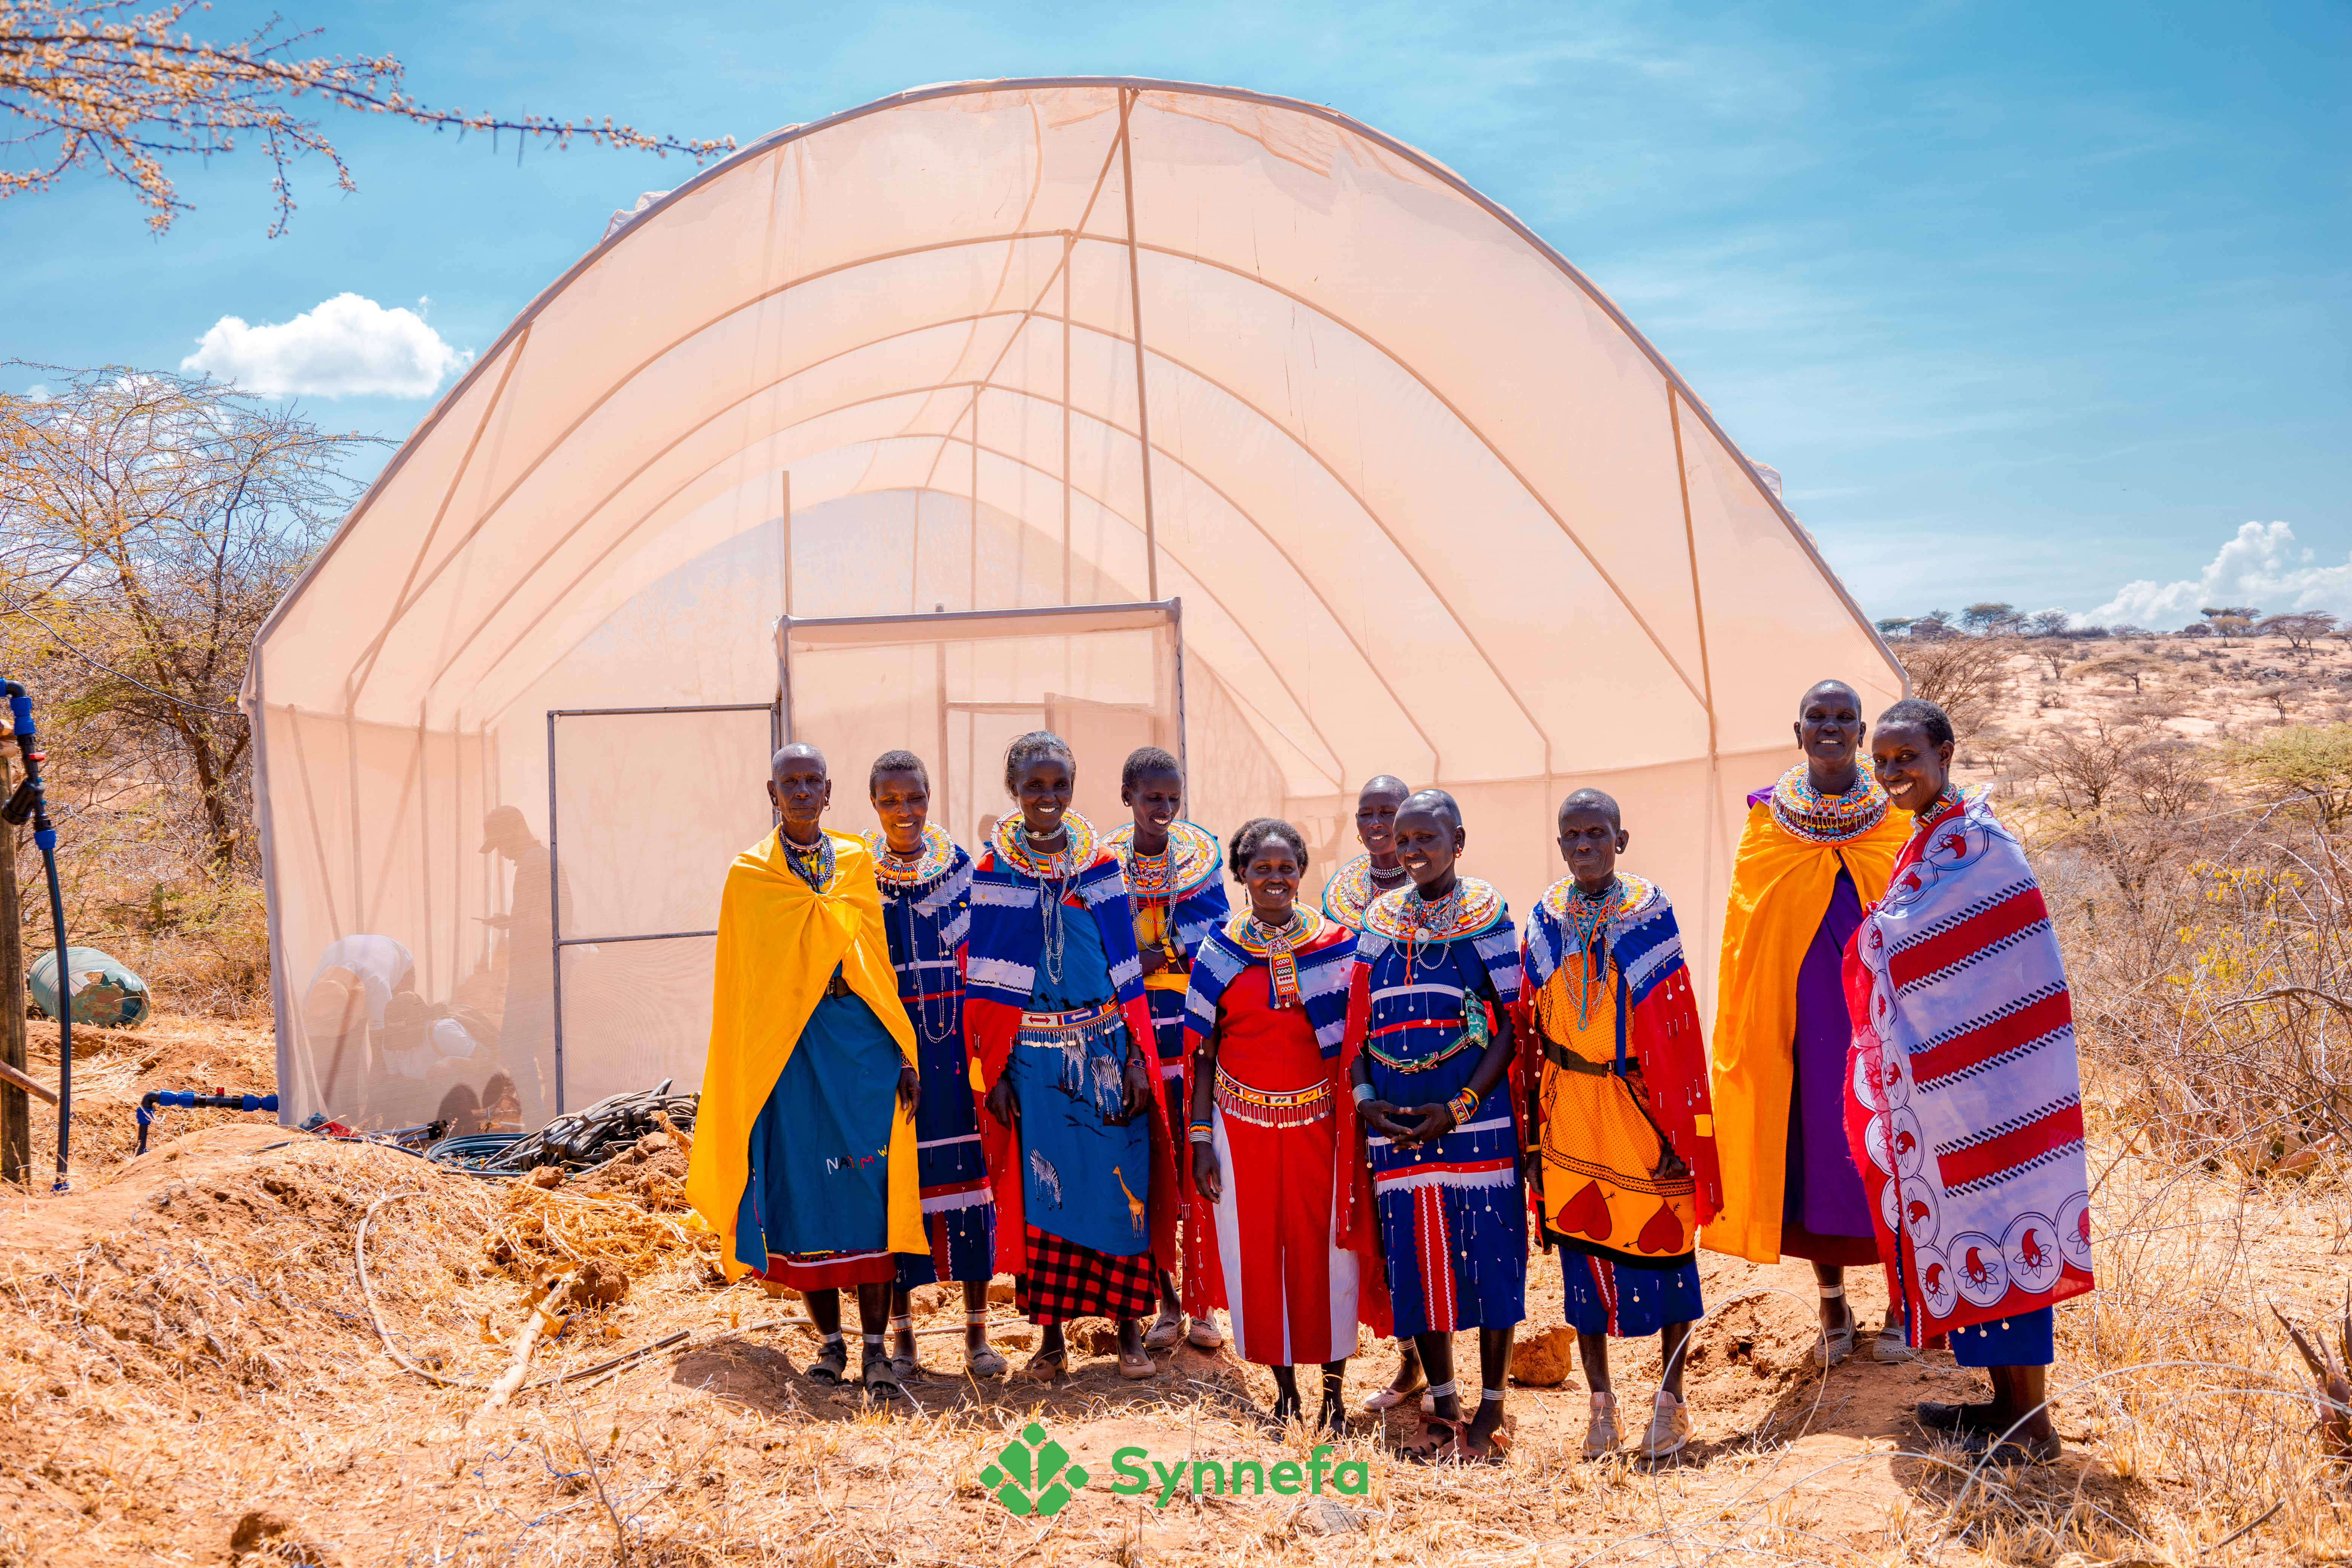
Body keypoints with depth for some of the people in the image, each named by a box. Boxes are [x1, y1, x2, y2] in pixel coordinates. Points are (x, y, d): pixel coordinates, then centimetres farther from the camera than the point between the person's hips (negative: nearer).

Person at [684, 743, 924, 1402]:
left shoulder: (858, 864, 9)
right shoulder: (748, 875, 5)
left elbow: (882, 958, 7)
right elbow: (738, 981, 7)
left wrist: (902, 1051, 1)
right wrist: (748, 1069, 2)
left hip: (860, 1037, 0)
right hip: (786, 1046, 0)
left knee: (869, 1187, -5)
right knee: (802, 1190, 3)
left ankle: (875, 1349, -1)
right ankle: (831, 1341, 19)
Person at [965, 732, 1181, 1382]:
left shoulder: (1102, 866, 4)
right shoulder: (992, 874, 0)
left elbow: (1126, 972, 5)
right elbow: (984, 983, 0)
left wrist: (1135, 1057, -1)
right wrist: (996, 1073, -5)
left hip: (1105, 1050, 1)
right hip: (1034, 1055, -1)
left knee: (1119, 1184, 3)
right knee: (1042, 1189, 4)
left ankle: (1129, 1327, 16)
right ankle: (1051, 1335, 17)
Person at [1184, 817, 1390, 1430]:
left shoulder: (1336, 945, -1)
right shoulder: (1219, 951, 0)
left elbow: (1354, 1041, 1)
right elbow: (1204, 1052, 2)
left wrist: (1360, 1120, -9)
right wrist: (1201, 1139, -2)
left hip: (1319, 1122, -1)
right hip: (1243, 1124, 1)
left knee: (1325, 1248, 4)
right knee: (1255, 1251, 8)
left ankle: (1334, 1389, 21)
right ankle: (1285, 1389, 24)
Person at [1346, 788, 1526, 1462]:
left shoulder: (1484, 913, -1)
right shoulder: (1380, 919, 11)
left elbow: (1513, 1022, -5)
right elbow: (1358, 1021, 12)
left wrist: (1459, 1108, -13)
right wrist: (1364, 1098, -3)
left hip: (1475, 1119, -4)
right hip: (1397, 1124, 4)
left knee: (1489, 1254, 1)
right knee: (1417, 1261, 8)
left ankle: (1490, 1413, 15)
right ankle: (1442, 1410, 22)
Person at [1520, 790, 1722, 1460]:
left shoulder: (1648, 913, -6)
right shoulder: (1546, 918, 3)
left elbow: (1679, 1028, -5)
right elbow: (1530, 1028, 7)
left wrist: (1681, 1131, -8)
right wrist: (1534, 1129, 5)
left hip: (1642, 1103, -2)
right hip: (1571, 1109, 3)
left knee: (1662, 1244, 7)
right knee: (1582, 1251, 8)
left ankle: (1671, 1399, 24)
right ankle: (1602, 1403, 23)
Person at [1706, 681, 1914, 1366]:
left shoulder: (1895, 817, 0)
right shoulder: (1768, 818, 2)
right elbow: (1748, 930, 5)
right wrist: (1751, 1024, 1)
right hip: (1801, 1013, 1)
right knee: (1812, 1140, 7)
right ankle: (1832, 1306, 23)